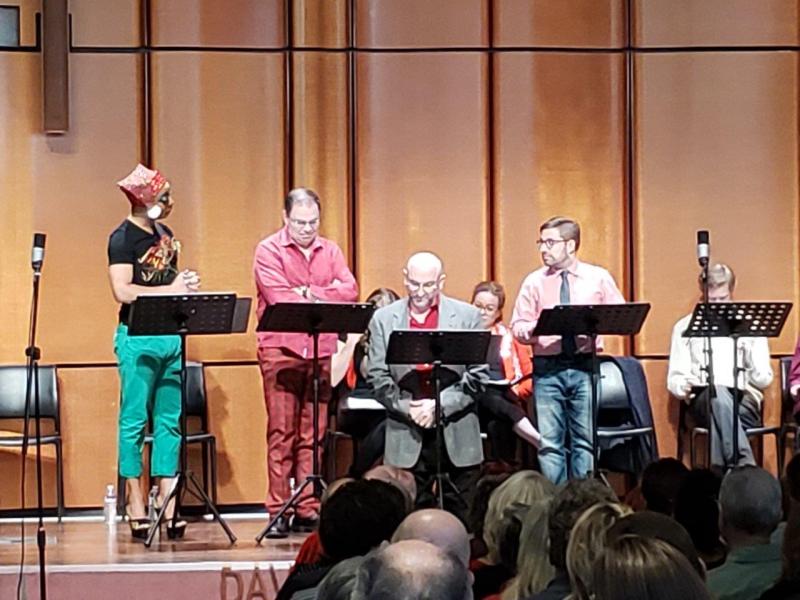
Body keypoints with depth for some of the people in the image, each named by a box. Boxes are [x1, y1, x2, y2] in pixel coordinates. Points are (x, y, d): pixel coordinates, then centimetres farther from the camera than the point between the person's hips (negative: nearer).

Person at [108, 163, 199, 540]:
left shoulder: (165, 234, 15)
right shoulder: (123, 238, -8)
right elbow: (123, 291, -17)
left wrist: (186, 283, 5)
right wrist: (172, 290, -15)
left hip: (170, 335, 7)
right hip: (138, 338, -7)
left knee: (170, 420, 6)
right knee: (134, 420, -1)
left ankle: (167, 503, 8)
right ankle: (135, 506, 3)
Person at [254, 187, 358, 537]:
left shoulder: (330, 251, 16)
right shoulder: (268, 250, 2)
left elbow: (350, 291, 2)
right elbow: (279, 297, -11)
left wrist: (309, 293, -7)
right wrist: (324, 307, -6)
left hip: (322, 350, 4)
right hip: (281, 350, -4)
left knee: (314, 433, 3)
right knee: (281, 432, -5)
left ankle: (308, 509, 5)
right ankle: (278, 511, -3)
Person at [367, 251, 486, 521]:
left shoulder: (467, 316, 5)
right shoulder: (383, 319, 9)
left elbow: (478, 375, -1)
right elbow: (378, 377, 4)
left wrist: (439, 405, -11)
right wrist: (407, 408, -10)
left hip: (457, 436, 0)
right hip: (407, 436, 1)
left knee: (461, 512, 2)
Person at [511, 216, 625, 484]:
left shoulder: (599, 278, 7)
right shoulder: (534, 281, 8)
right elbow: (518, 327, 6)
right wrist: (533, 328, -16)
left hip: (585, 365, 0)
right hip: (547, 368, 1)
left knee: (585, 440, 0)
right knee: (549, 443, -2)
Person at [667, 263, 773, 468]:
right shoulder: (686, 327, 18)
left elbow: (764, 381, 12)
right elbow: (674, 379, 13)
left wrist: (750, 357, -9)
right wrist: (684, 387, -11)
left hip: (744, 400, 1)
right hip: (703, 400, 0)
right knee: (717, 393, -38)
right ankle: (746, 467, -49)